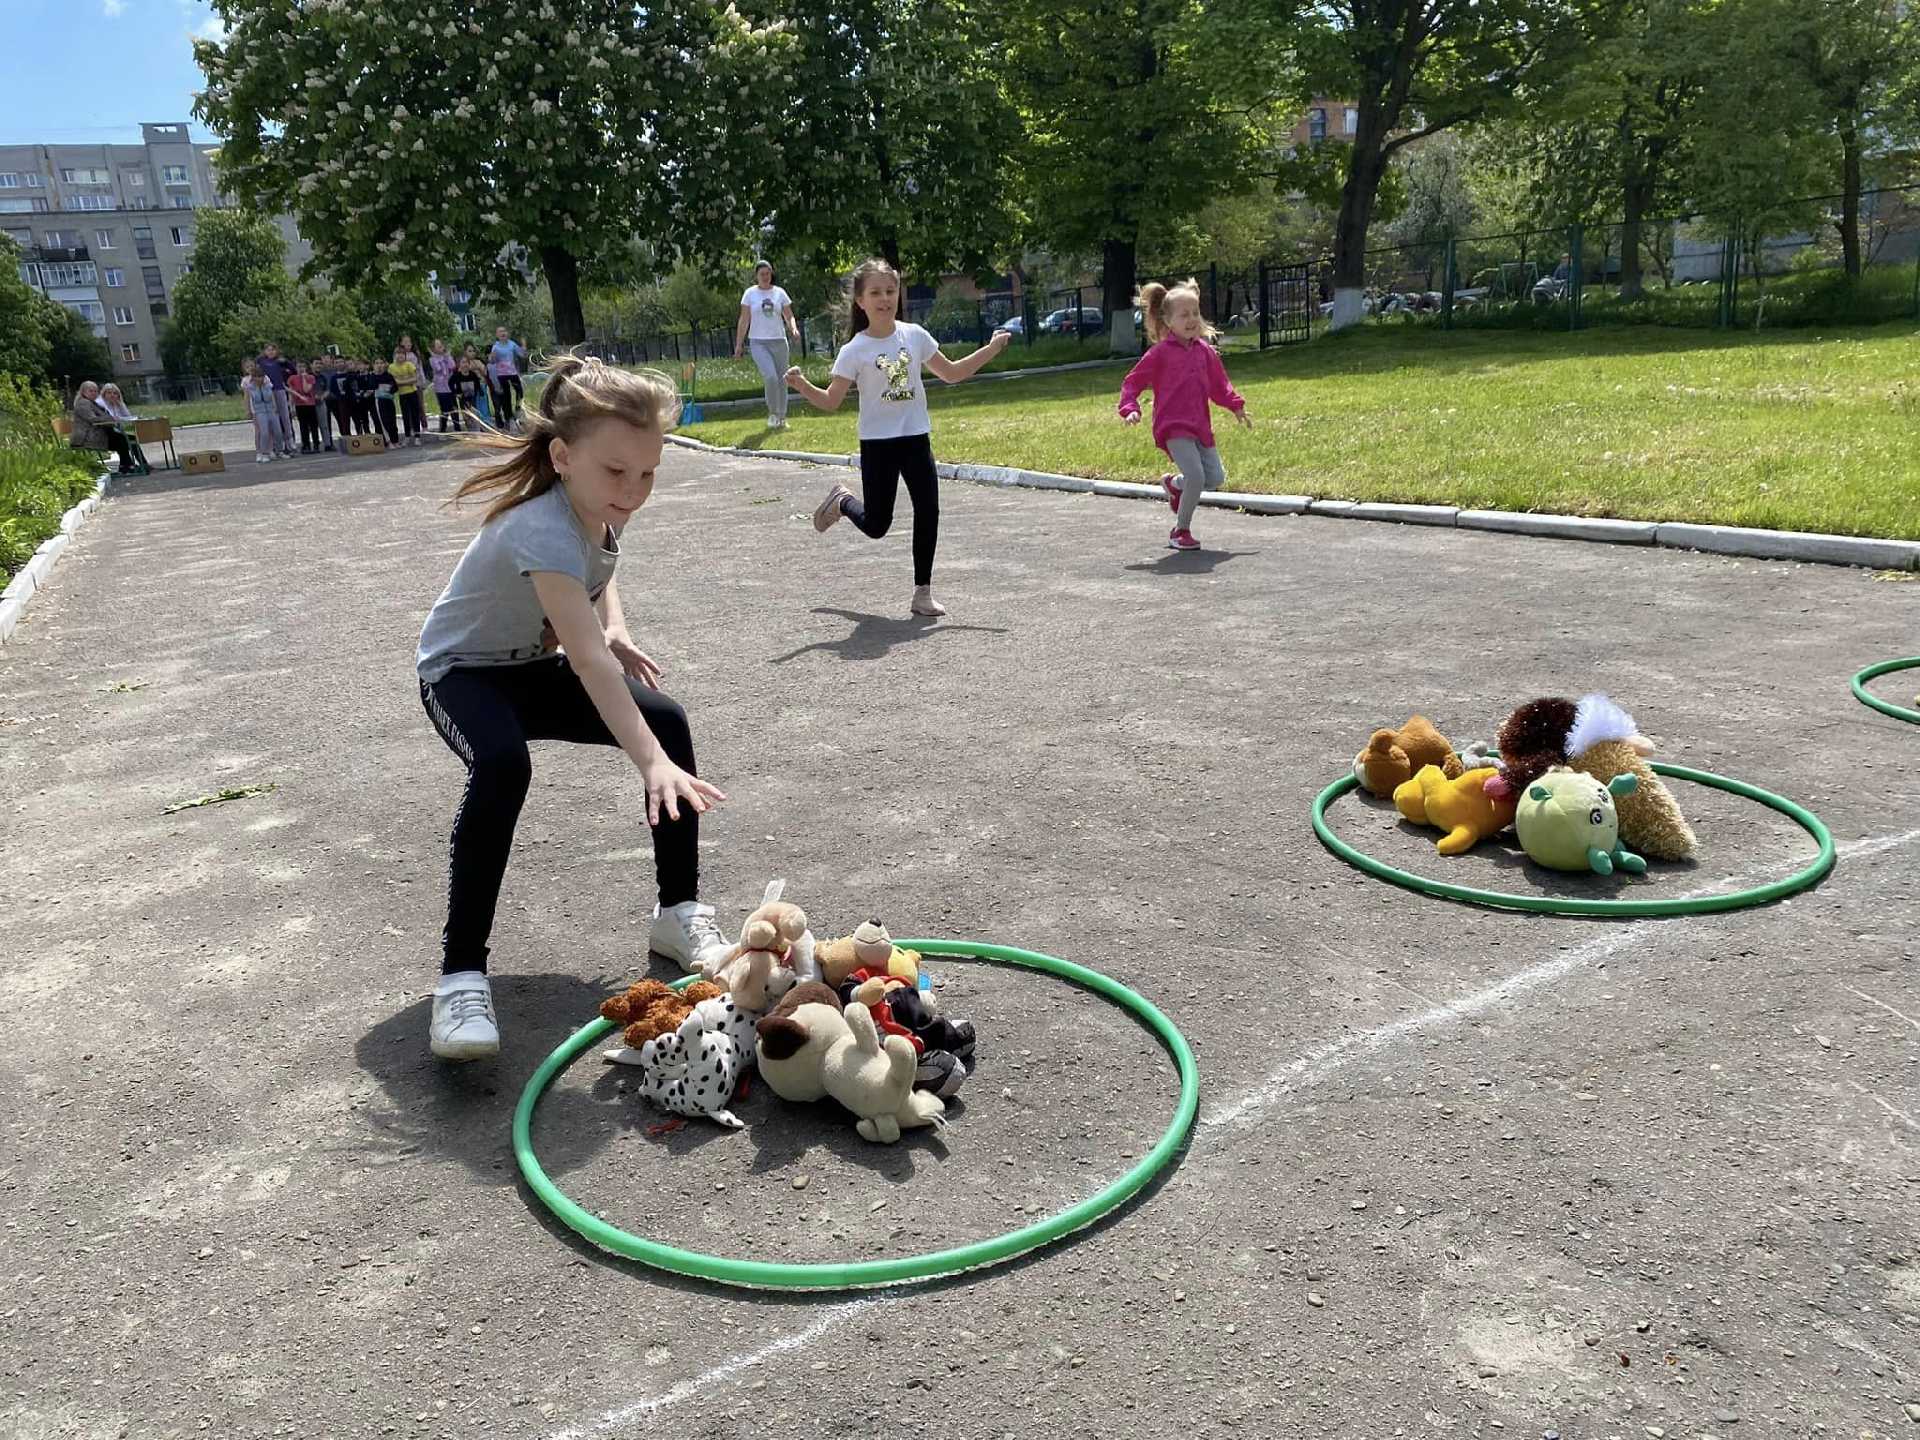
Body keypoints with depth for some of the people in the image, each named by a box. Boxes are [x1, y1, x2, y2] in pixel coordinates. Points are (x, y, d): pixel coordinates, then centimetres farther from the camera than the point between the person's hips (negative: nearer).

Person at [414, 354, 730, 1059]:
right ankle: (461, 973, -28)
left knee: (666, 720, -13)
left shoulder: (601, 506, -10)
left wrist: (615, 630, -8)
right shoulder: (544, 529, -36)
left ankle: (678, 910, 0)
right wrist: (651, 765, -53)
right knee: (502, 766, -38)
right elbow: (588, 661, -45)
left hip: (535, 665, 7)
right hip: (463, 672, -7)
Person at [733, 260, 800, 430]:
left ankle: (781, 417, 19)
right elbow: (744, 321, 4)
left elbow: (789, 317, 9)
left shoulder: (779, 293, 6)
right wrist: (738, 344, 0)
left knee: (782, 380, 6)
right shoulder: (750, 293, 2)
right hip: (758, 342, -2)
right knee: (770, 376, -21)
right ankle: (772, 413, -3)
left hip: (779, 341, 3)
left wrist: (794, 329, -13)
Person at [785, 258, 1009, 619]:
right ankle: (842, 501, 36)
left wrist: (990, 349, 7)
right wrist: (803, 386, -26)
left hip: (916, 439, 3)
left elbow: (951, 373, 12)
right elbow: (831, 401, -8)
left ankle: (923, 593, 7)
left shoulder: (914, 336, 2)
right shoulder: (855, 351, -8)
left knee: (928, 512, -4)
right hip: (878, 443, -3)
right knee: (876, 525, 1)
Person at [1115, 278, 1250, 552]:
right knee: (1196, 475, -21)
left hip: (1200, 425, 6)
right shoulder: (1160, 352, -5)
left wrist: (1236, 406, 11)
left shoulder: (1205, 351, 11)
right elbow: (1132, 381, -1)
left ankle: (1174, 484, 31)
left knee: (1216, 478, 3)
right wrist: (1130, 409, -15)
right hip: (1172, 426, -6)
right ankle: (1181, 531, -3)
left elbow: (1219, 384, 21)